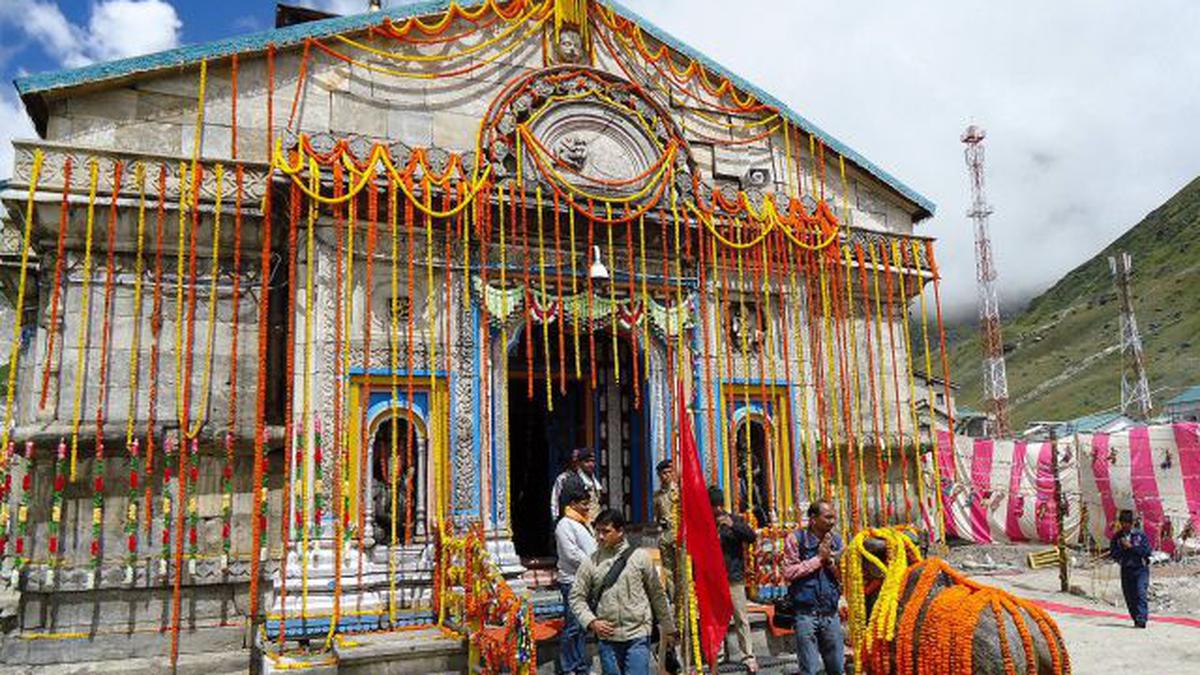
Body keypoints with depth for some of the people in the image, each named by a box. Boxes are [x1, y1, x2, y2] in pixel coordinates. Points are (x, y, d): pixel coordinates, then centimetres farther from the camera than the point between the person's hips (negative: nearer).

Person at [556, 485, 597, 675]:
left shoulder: (583, 523, 18)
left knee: (583, 624, 13)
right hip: (572, 581, -9)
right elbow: (572, 554, -18)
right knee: (572, 626, -4)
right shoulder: (565, 524, -10)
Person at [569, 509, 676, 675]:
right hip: (607, 637, 2)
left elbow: (657, 594, 5)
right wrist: (592, 621, -10)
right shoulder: (591, 562, 0)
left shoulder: (640, 557, -2)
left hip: (637, 636, -2)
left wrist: (668, 628, 11)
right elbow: (576, 597, 4)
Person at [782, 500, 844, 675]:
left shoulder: (836, 541, 7)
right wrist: (818, 558, -11)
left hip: (831, 613, 4)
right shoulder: (796, 540, -6)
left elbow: (843, 577, 10)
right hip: (806, 613, -4)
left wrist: (830, 559, -9)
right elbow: (788, 573, -13)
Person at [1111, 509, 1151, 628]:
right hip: (1125, 570, 3)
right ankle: (1136, 618, 18)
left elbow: (1147, 551, -9)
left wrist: (1130, 546, -14)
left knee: (1140, 593, -16)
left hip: (1140, 569, -3)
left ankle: (1141, 619, -18)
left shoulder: (1140, 534, -3)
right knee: (1129, 596, 6)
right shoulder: (1117, 536, 5)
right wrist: (1122, 548, -14)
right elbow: (1113, 554, 3)